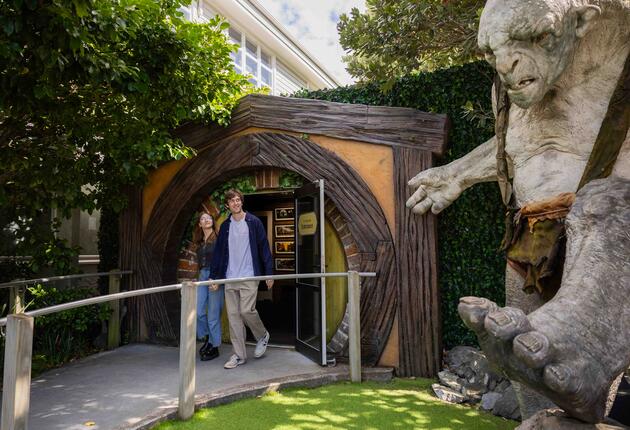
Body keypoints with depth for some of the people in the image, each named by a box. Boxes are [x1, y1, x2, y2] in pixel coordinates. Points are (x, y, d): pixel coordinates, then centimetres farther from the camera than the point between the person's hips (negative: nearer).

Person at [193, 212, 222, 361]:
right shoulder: (199, 243, 15)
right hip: (202, 276, 6)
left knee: (213, 315, 0)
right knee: (198, 311, -1)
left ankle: (214, 347, 13)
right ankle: (208, 338, 22)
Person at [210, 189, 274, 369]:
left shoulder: (253, 222, 0)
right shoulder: (225, 226, 11)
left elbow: (264, 248, -1)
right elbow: (219, 252, 11)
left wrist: (269, 273, -6)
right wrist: (214, 276, 5)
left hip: (249, 276, -4)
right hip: (229, 278, 4)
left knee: (246, 310, -11)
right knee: (233, 315, 4)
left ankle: (263, 336, 19)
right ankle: (239, 355, 14)